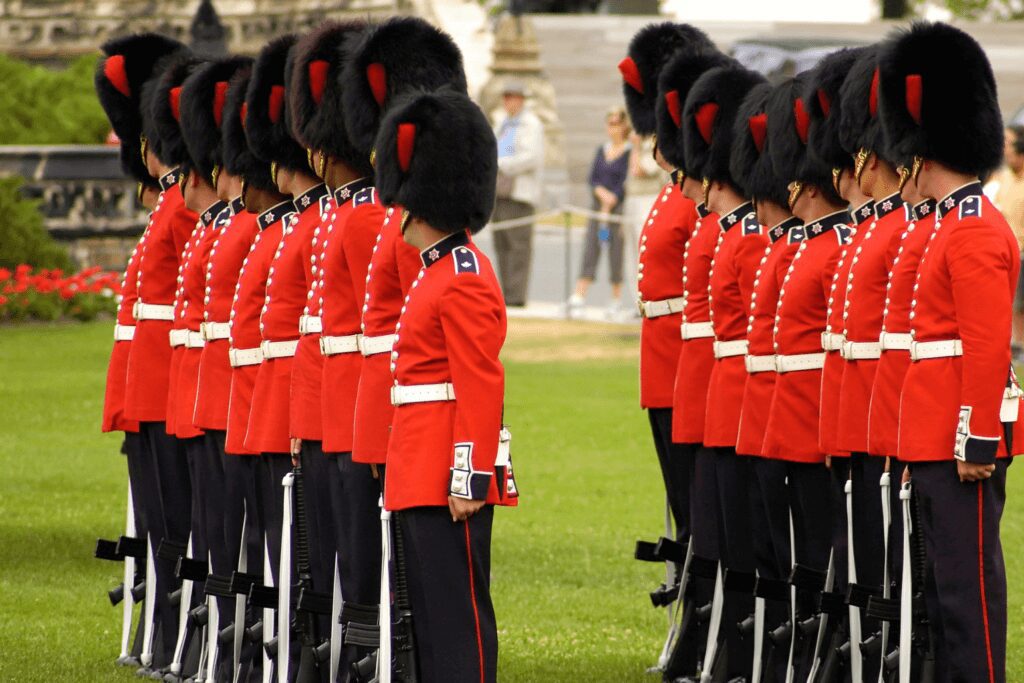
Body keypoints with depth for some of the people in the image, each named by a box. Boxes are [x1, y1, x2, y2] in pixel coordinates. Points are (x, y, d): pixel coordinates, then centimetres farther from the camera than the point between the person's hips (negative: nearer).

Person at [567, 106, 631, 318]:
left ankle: (616, 300, 10)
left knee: (616, 254, -1)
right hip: (598, 205, 5)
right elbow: (593, 179, 9)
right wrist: (602, 193, -11)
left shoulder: (629, 153, -4)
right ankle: (578, 298, -10)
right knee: (589, 251, -4)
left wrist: (608, 208, -12)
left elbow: (624, 185, -9)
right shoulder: (602, 151, 13)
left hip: (619, 207, -5)